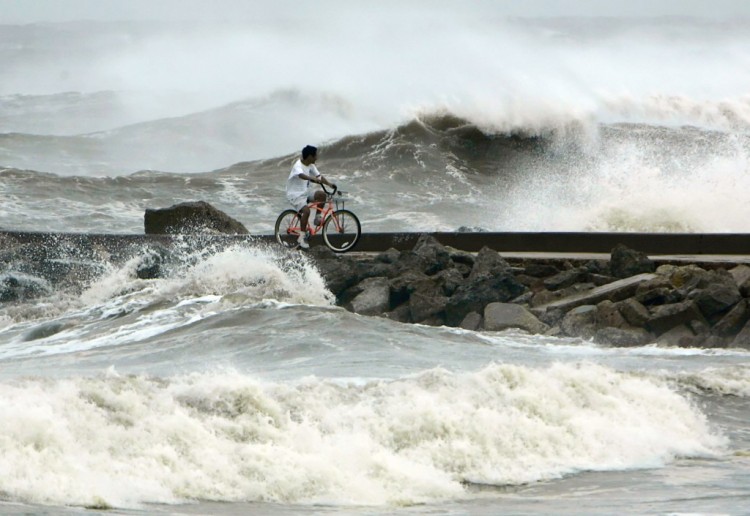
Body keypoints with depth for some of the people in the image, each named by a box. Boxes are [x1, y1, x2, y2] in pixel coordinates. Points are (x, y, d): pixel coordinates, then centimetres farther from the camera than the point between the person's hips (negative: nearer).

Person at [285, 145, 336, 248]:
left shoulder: (310, 165, 7)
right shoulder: (298, 166, -20)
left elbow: (319, 176, 5)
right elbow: (301, 175, -41)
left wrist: (329, 184, -12)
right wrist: (314, 179, -58)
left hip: (304, 193, 8)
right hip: (295, 194, -8)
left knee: (321, 194, -13)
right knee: (306, 210, -31)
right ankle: (302, 237, -22)